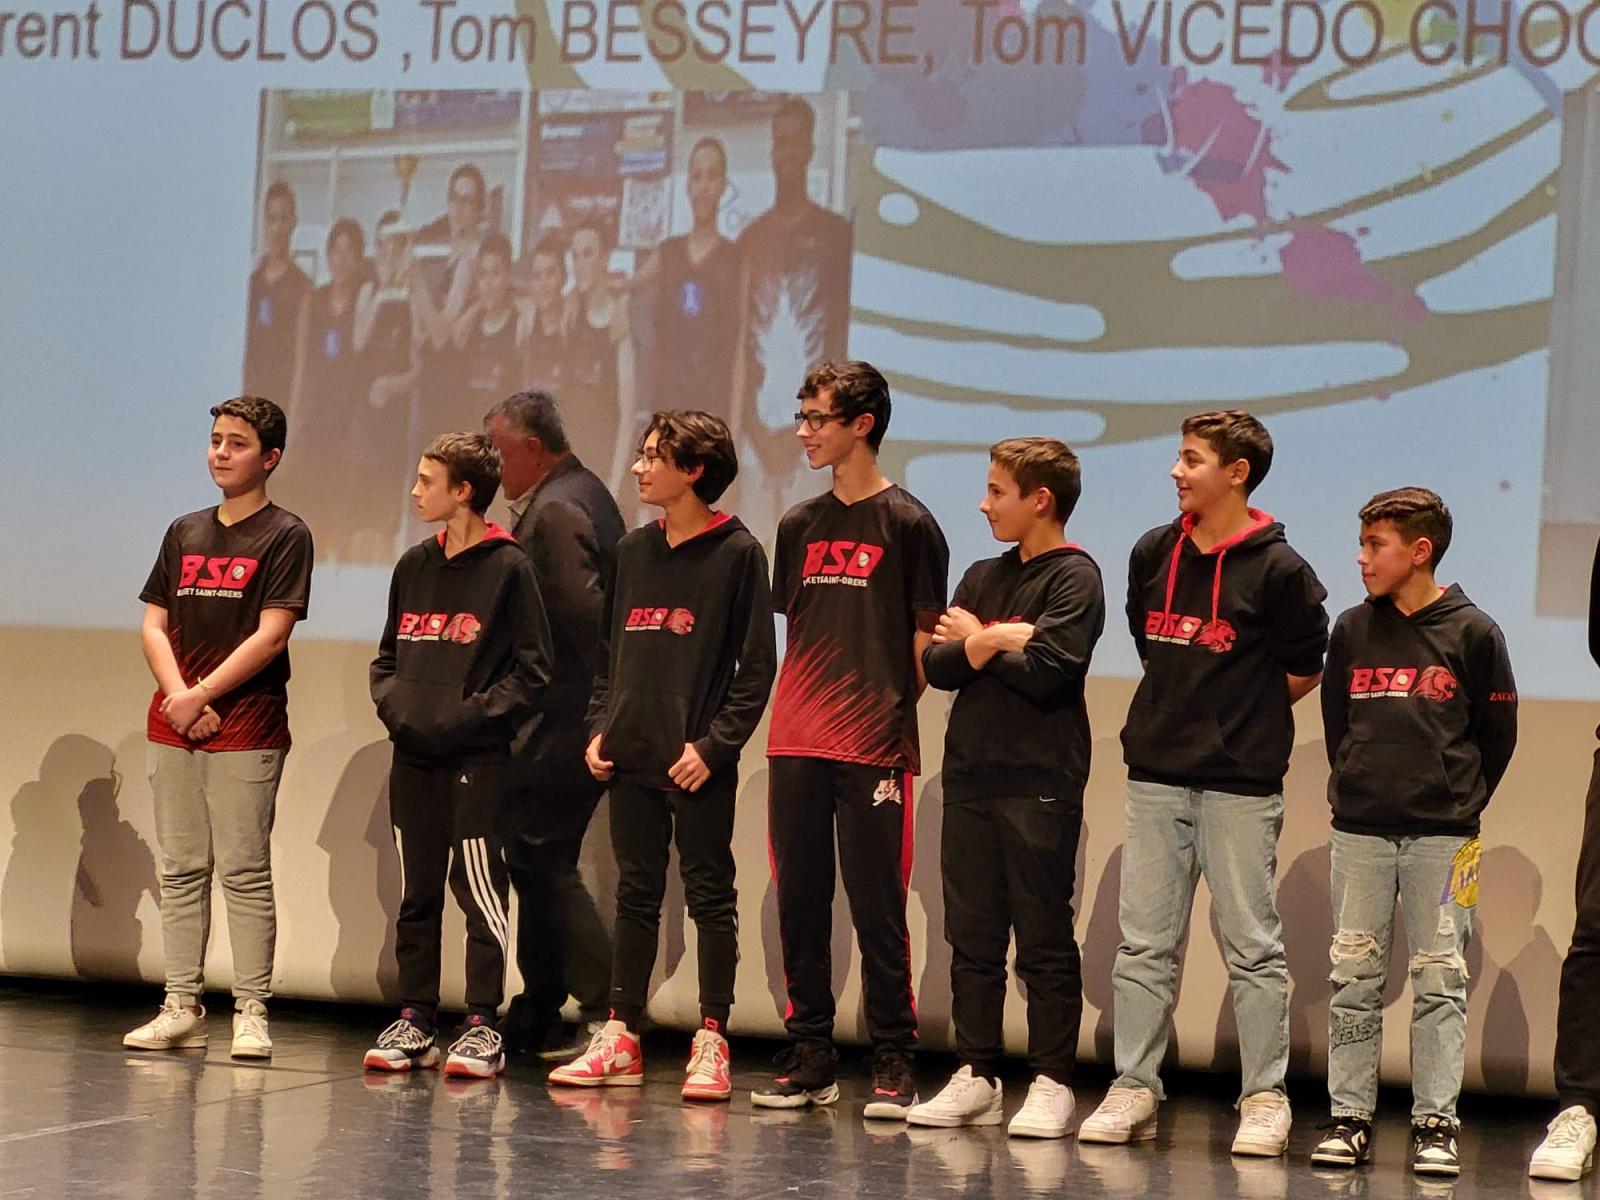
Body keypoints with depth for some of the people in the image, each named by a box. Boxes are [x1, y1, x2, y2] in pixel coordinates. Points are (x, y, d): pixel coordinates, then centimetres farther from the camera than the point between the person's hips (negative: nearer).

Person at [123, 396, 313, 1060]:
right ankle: (181, 1008, 11)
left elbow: (272, 634, -9)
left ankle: (251, 1012, -3)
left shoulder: (285, 535, -1)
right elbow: (154, 624, 11)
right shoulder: (185, 533, 15)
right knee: (181, 870, 6)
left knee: (244, 871, -6)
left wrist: (202, 695, -10)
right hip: (172, 725, 5)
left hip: (246, 729, -5)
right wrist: (177, 695, -6)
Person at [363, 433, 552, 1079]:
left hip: (477, 759, -6)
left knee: (481, 893, -4)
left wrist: (469, 716, -15)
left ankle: (483, 1027, 1)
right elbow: (388, 656, 21)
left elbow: (532, 671, -7)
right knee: (415, 897, 10)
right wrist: (393, 705, 1)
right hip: (413, 757, 6)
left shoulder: (508, 567, -5)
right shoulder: (414, 566, 14)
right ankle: (414, 1021, 16)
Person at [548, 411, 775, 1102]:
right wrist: (599, 727, 6)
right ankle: (620, 1038, 15)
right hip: (632, 757, 6)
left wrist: (716, 742, -14)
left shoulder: (736, 553, -6)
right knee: (636, 894, 10)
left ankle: (711, 1044, 4)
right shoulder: (633, 551, 13)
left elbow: (755, 665, -8)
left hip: (699, 763, -6)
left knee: (710, 895, 0)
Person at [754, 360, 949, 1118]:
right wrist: (796, 712, 8)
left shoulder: (906, 523, -2)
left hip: (873, 749, -5)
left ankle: (892, 1064, 3)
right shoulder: (800, 525, 13)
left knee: (877, 909, -3)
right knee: (799, 905, 7)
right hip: (797, 746, 5)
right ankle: (809, 1058, 14)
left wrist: (893, 713, -7)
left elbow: (926, 638, -2)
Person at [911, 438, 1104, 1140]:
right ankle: (976, 1076, 14)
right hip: (971, 774, 6)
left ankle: (1051, 1084, 2)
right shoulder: (983, 577, 16)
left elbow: (1046, 672, -16)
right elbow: (935, 666, 7)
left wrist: (976, 639, -2)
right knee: (971, 936, 8)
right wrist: (996, 641, -11)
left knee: (1044, 940, -2)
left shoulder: (1074, 578, -4)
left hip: (1040, 784, -6)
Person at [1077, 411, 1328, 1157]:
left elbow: (1303, 669, 1)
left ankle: (1265, 1098, 8)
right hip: (1156, 774, 5)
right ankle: (1133, 1089, 12)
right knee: (1143, 942, 6)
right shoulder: (1153, 554, 8)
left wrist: (1242, 719, 5)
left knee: (1252, 945, 1)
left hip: (1240, 785, -5)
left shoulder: (1276, 568, -7)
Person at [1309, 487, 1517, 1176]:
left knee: (1439, 980, -1)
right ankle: (1350, 1119, 7)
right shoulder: (1352, 630, 7)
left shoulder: (1472, 632, -2)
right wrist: (1354, 786, 13)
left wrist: (1461, 803, 5)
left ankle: (1435, 1123, 2)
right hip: (1358, 832, 3)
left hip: (1441, 835, -3)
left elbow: (1498, 731, 5)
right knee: (1354, 977, 2)